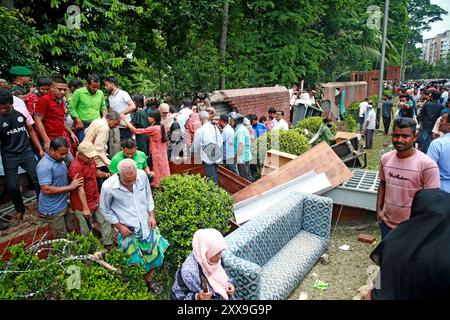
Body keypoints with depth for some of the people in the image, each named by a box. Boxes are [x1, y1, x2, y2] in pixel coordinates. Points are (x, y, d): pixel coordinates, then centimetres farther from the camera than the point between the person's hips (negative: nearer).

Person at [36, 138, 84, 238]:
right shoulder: (45, 165, -25)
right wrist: (70, 187, -24)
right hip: (53, 210, -8)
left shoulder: (59, 159, 3)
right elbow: (46, 189, -29)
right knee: (62, 238, 6)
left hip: (62, 205, 9)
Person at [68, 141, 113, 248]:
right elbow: (80, 189, -26)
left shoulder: (90, 160, -1)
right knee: (86, 230, 10)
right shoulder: (76, 167, -27)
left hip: (95, 199, 8)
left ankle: (108, 243, 31)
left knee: (105, 220, 15)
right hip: (83, 203, -8)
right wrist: (85, 208, -24)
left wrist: (104, 174, -3)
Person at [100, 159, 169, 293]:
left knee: (153, 253, 14)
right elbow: (105, 210, -7)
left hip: (146, 224, 3)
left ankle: (149, 279, 42)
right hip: (127, 229, -3)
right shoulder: (108, 187, -25)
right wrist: (119, 226, -9)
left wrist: (151, 215, -2)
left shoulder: (142, 175, -18)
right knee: (135, 260, 10)